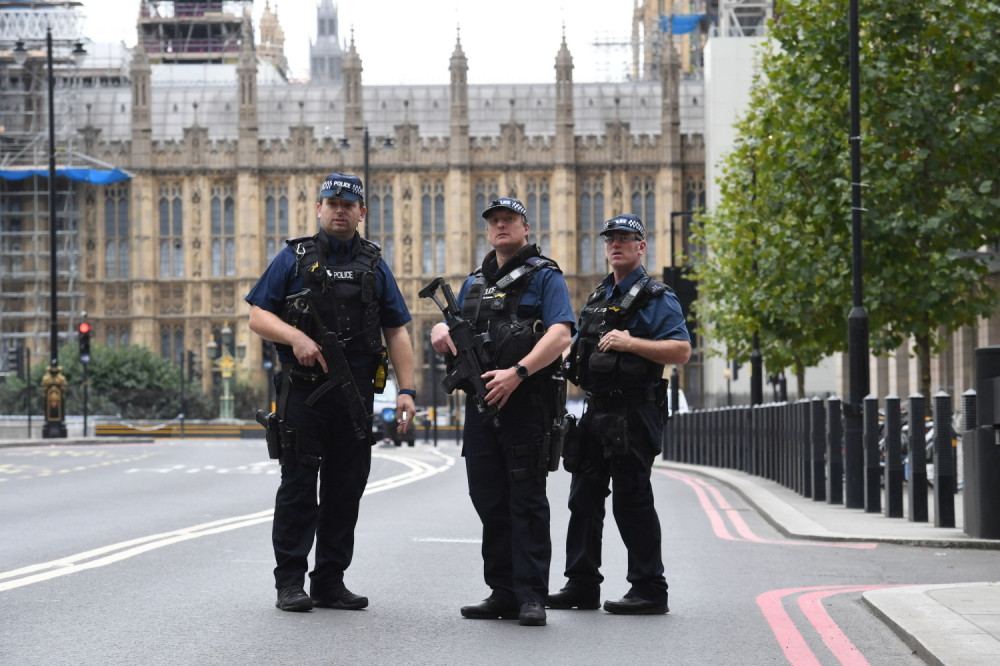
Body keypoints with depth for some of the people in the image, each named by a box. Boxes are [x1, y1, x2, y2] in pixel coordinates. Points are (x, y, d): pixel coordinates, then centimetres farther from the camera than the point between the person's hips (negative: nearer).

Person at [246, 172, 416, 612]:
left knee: (346, 488, 5)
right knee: (298, 485, -2)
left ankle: (331, 581, 13)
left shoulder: (374, 266, 13)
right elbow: (258, 316, 1)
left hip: (356, 394, 3)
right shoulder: (293, 259, 5)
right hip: (303, 390, -3)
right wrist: (295, 337, -17)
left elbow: (397, 332, 11)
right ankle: (290, 583, 3)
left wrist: (407, 389, 1)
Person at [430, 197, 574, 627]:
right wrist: (440, 332, -1)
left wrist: (517, 372, -26)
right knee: (488, 498, 7)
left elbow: (560, 335, -14)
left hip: (525, 401, -7)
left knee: (526, 498, -7)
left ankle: (532, 596, -5)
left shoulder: (544, 276, 0)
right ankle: (503, 592, 13)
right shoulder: (474, 282, 21)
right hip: (481, 399, 7)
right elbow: (453, 339, 25)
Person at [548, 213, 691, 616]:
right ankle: (582, 586, 16)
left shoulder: (656, 299, -5)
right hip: (595, 409, 8)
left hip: (633, 413, -8)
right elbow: (578, 346, 32)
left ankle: (650, 590, 0)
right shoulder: (598, 297, 19)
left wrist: (630, 343, -22)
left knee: (631, 500, -7)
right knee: (584, 498, 9)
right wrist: (567, 355, 11)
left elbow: (681, 351, -16)